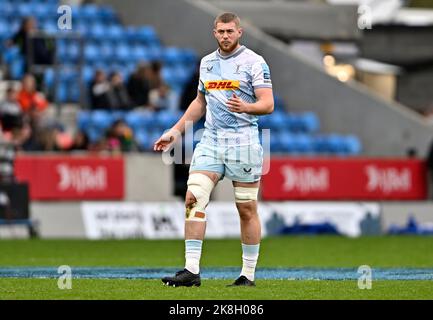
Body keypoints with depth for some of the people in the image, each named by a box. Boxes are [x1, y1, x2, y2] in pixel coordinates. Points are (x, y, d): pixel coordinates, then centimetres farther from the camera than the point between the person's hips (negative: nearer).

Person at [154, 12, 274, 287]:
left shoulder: (254, 62, -4)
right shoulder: (207, 63, 15)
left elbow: (268, 104, -9)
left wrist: (245, 107, -29)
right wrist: (176, 131, 22)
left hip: (243, 143, -5)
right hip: (210, 141, 5)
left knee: (247, 208, 0)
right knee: (194, 198, -10)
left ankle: (248, 275, 10)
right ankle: (191, 271, -12)